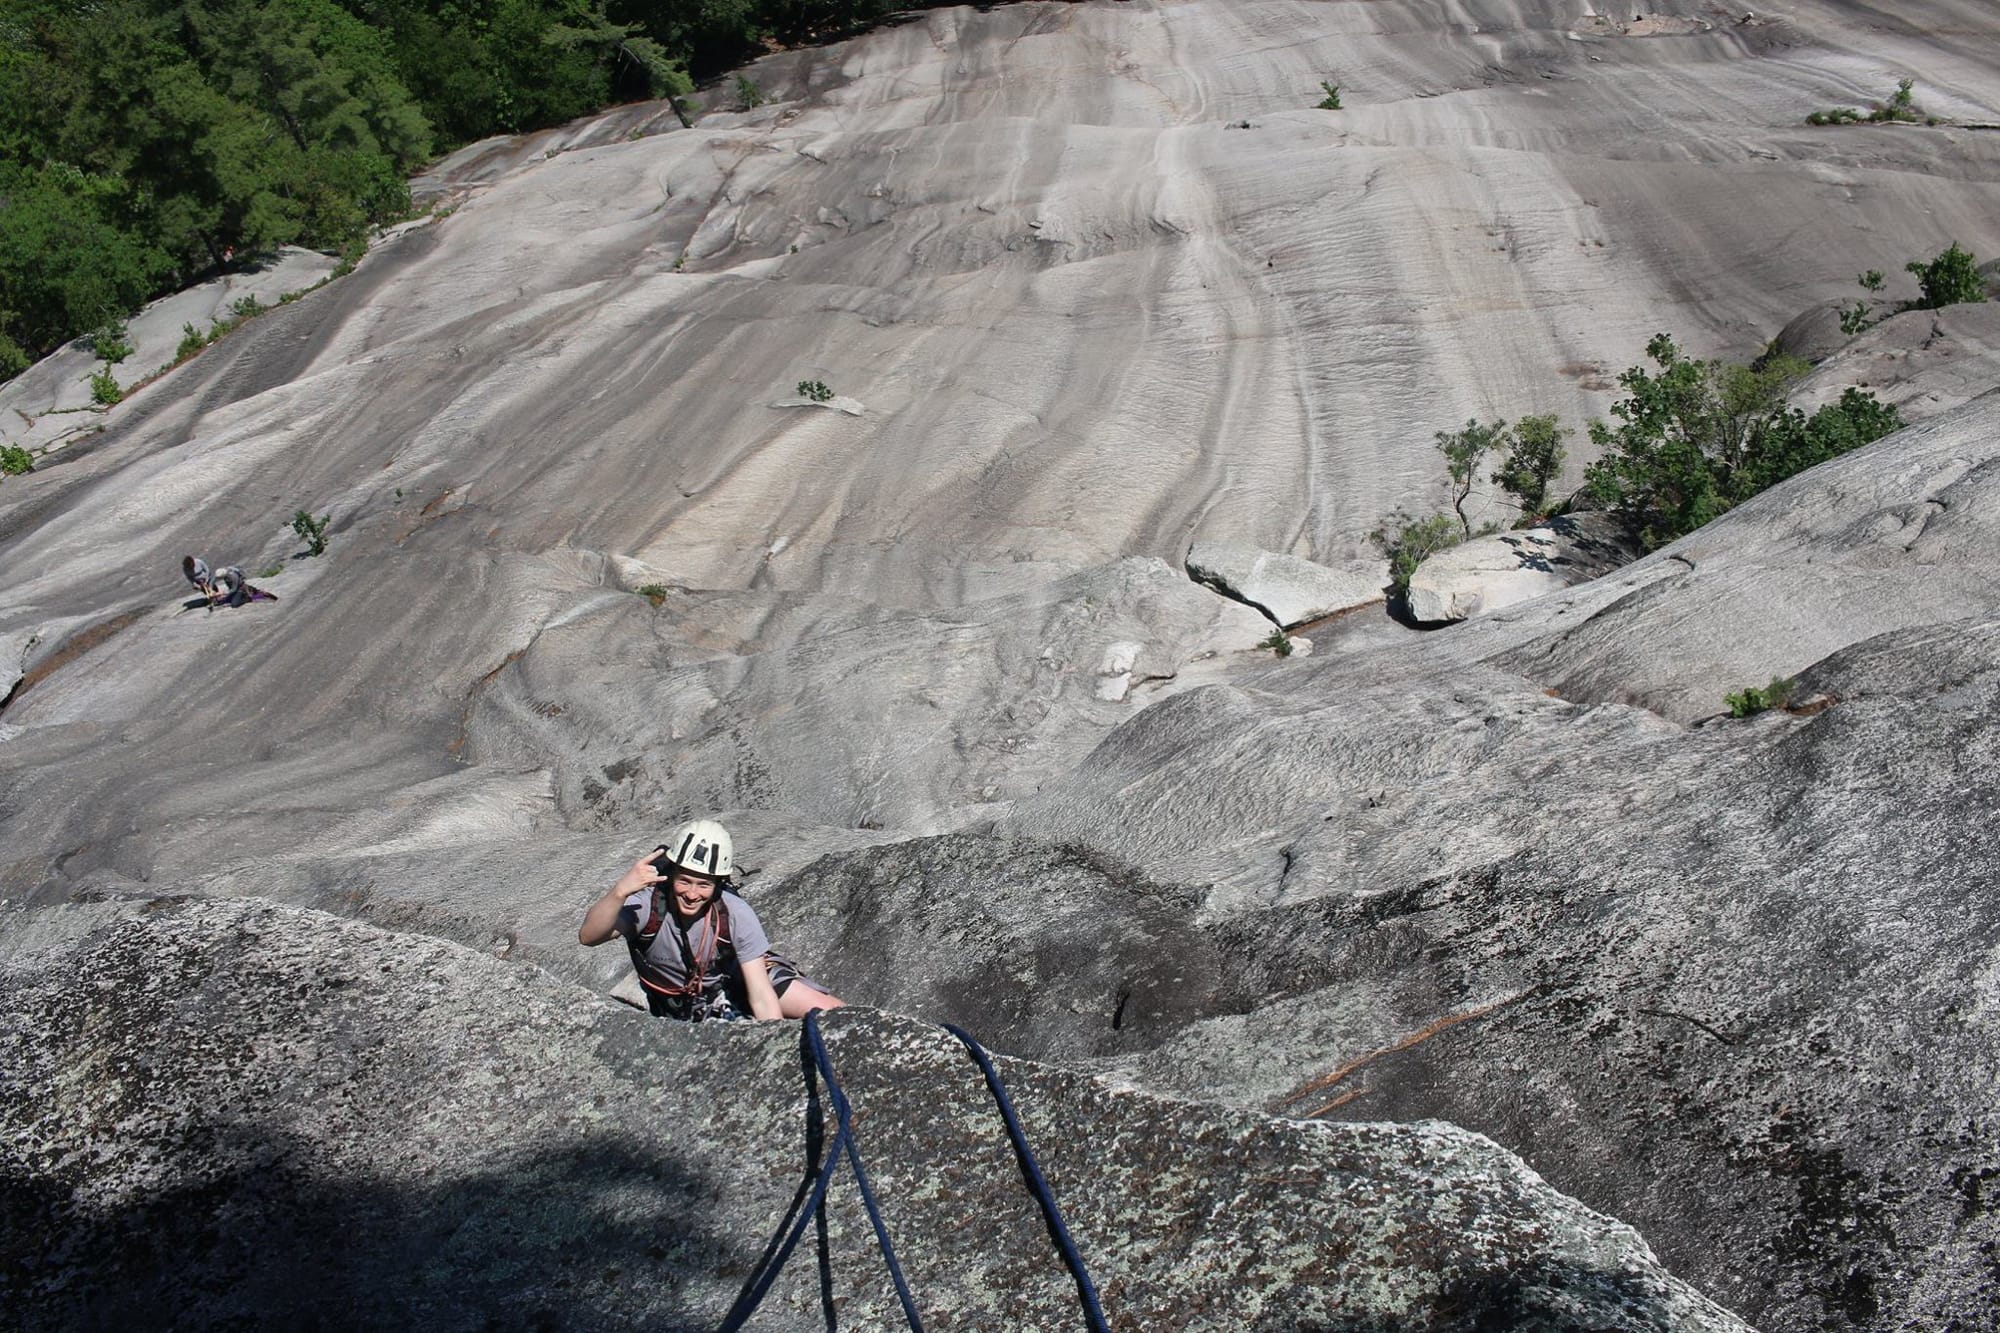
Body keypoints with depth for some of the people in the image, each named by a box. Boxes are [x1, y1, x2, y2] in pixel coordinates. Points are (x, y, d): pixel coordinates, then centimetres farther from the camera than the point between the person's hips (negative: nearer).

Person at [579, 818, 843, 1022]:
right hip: (677, 1009, 0)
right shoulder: (647, 904, -30)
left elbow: (762, 998, -29)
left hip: (735, 985, 0)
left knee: (828, 1012, -15)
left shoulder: (735, 915, -30)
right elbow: (587, 936, -47)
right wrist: (620, 891, -63)